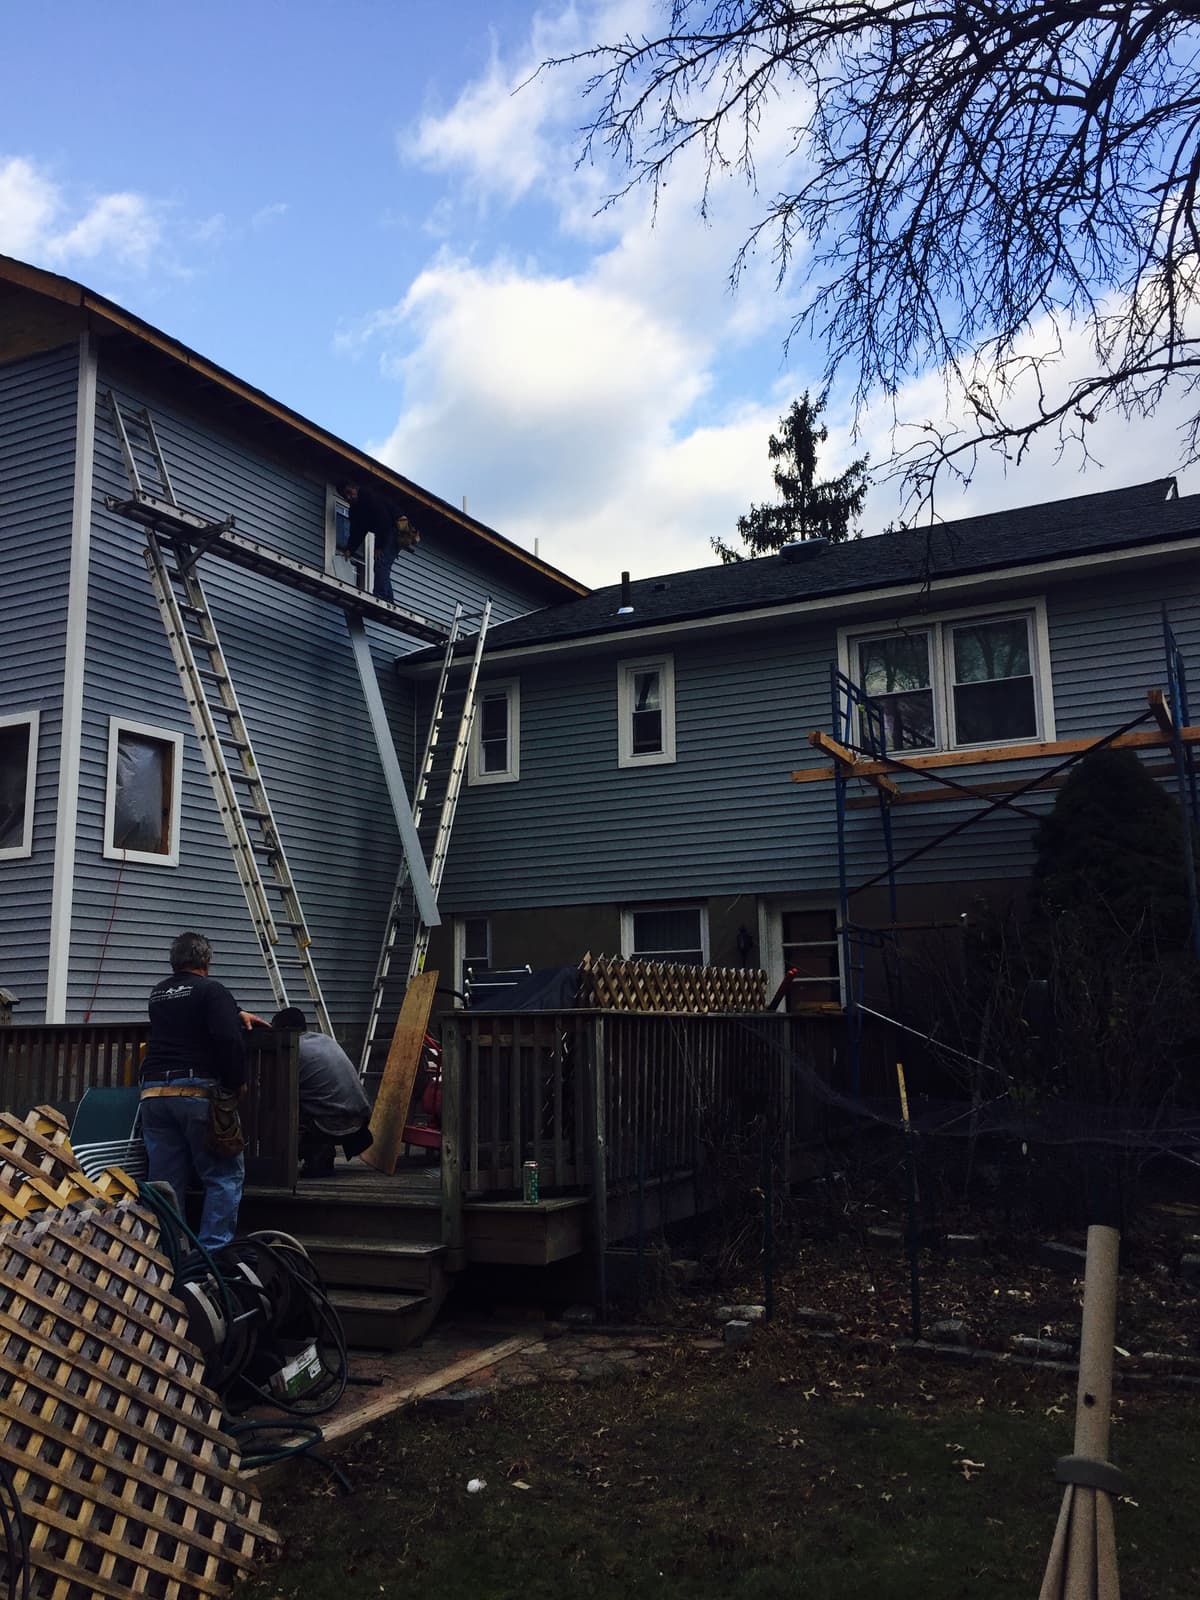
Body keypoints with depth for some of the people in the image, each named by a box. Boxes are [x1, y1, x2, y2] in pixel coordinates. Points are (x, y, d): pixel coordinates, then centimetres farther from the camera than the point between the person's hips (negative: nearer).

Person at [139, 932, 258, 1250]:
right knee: (226, 1174, 1)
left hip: (154, 1094, 7)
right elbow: (228, 1039, -16)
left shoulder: (158, 994, 20)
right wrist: (237, 1082, -3)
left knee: (165, 1180, 9)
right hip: (198, 1092, -6)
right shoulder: (211, 990, -3)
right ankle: (212, 1251, -5)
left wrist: (236, 1015, 39)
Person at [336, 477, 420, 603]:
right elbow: (356, 533, 10)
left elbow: (383, 520, -21)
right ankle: (389, 600, -3)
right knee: (383, 568, 1)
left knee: (381, 564, -22)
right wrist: (349, 550, -7)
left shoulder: (370, 497, -11)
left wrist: (379, 546, -24)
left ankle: (380, 596, -31)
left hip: (397, 528, -10)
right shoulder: (354, 510, 16)